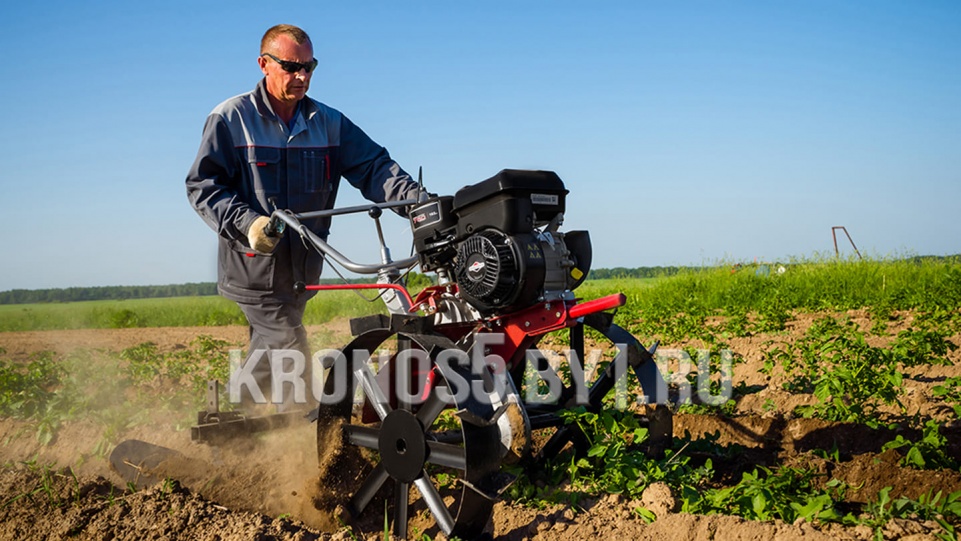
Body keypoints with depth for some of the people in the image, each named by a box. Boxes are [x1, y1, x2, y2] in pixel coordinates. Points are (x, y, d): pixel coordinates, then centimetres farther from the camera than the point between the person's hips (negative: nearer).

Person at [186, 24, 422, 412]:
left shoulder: (329, 123, 8)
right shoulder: (230, 118, -3)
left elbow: (373, 166, -1)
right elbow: (201, 184, -6)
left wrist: (415, 198, -20)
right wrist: (247, 223, -23)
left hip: (300, 268, 5)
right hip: (254, 266, -5)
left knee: (268, 351, 17)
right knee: (293, 352, -12)